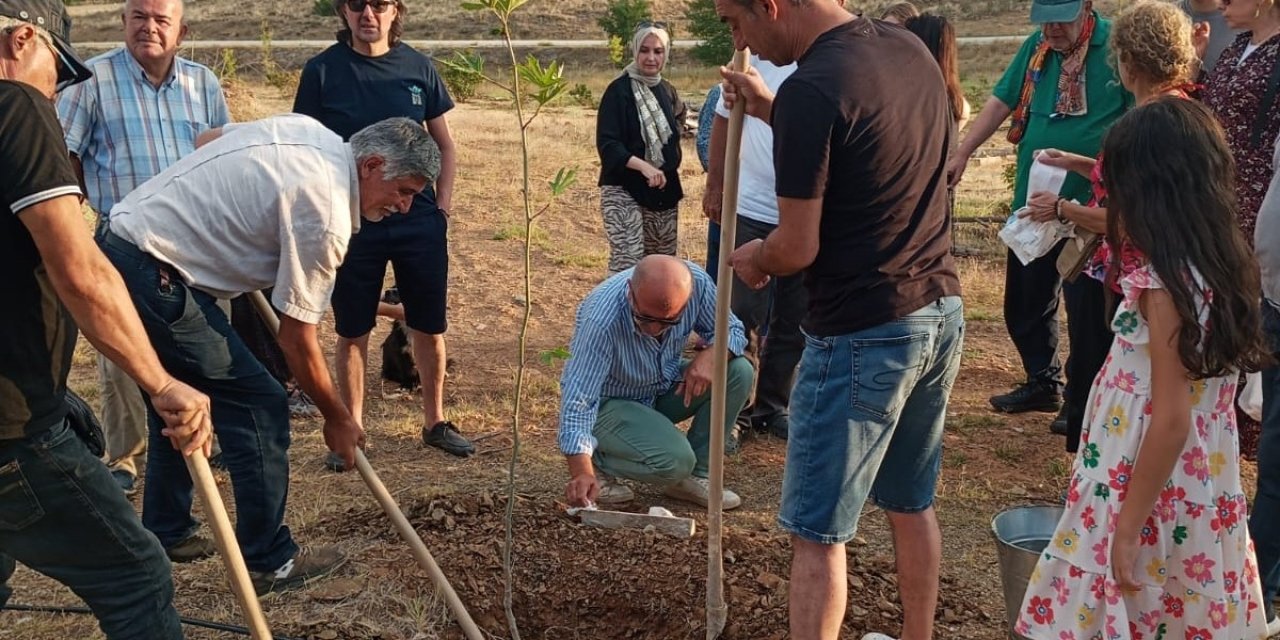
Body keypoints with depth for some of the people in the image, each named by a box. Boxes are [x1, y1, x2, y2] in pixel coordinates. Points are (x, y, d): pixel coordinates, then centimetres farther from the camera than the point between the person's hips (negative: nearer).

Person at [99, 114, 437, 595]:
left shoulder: (308, 130, 6)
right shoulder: (327, 216, -18)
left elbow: (208, 139, 21)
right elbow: (297, 337, -12)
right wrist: (337, 419, 0)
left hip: (121, 242, 10)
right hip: (155, 275, -10)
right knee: (259, 406, -4)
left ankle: (165, 534, 37)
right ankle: (268, 561, 5)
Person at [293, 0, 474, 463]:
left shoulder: (417, 68, 3)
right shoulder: (322, 71, -2)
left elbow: (444, 144, 12)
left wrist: (443, 203, 4)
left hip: (419, 220, 2)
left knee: (430, 328, 9)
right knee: (352, 332, 7)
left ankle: (435, 422, 26)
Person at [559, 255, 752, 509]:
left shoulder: (696, 282, -23)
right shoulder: (601, 320, -37)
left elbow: (731, 329, -7)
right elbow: (578, 396, -35)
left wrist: (710, 355, -30)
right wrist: (582, 473, -42)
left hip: (664, 388, 6)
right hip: (610, 401, -6)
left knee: (739, 372, -16)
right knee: (675, 462, -28)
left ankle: (693, 475, -2)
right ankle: (599, 460, 1)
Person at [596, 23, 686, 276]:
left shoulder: (668, 91, 9)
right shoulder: (619, 90, -10)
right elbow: (606, 144, -19)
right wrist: (643, 166, -31)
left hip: (664, 191, 7)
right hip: (624, 190, -6)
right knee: (627, 263, -17)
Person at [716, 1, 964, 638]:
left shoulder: (811, 89, -20)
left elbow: (798, 248, -18)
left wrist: (752, 260, 3)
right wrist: (772, 111, 19)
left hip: (863, 336, -9)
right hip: (940, 313, 9)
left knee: (818, 533, 3)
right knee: (911, 505, 22)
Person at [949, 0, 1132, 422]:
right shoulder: (1037, 47, 6)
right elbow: (1000, 102, 13)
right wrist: (962, 153, 8)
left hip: (1090, 205, -6)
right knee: (1024, 300, 15)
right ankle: (1043, 382, 33)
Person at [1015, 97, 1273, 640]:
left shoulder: (1167, 284, -23)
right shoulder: (1221, 265, 2)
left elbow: (1171, 420, -23)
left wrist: (1127, 529, -18)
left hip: (1152, 494, -8)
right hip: (1198, 493, 8)